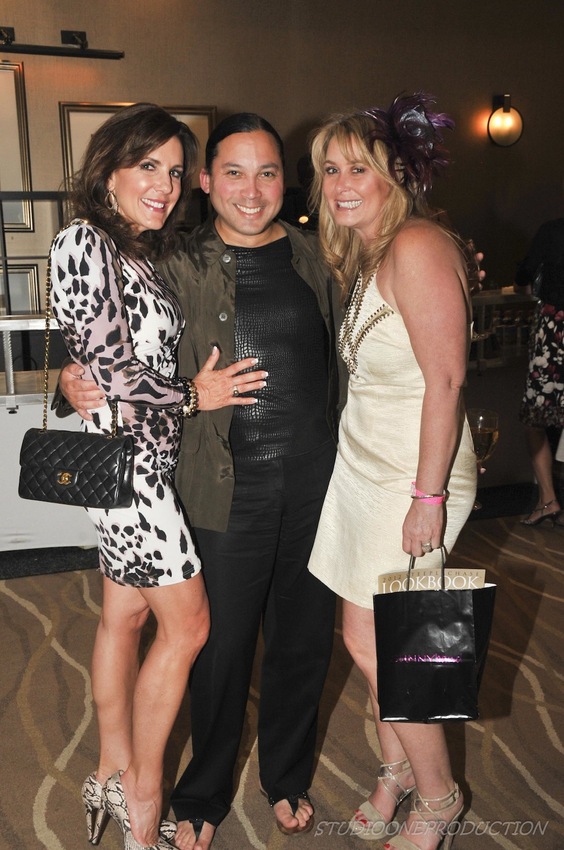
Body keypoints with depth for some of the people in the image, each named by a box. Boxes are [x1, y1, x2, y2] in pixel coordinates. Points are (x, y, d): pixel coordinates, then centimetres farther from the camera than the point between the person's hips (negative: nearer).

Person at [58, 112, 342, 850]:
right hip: (230, 488, -3)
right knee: (225, 642, 8)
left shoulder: (311, 255, 7)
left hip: (315, 481, 4)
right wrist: (80, 388, -23)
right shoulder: (180, 266, -4)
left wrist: (349, 464, 9)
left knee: (305, 635, 15)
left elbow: (336, 360, 12)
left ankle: (288, 778, 40)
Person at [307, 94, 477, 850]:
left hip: (413, 476, -8)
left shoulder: (417, 246, -16)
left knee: (373, 647, 2)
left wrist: (428, 497, -21)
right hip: (362, 464, 8)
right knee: (368, 640, 14)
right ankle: (397, 769, 37)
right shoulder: (362, 255, 12)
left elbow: (446, 378, -20)